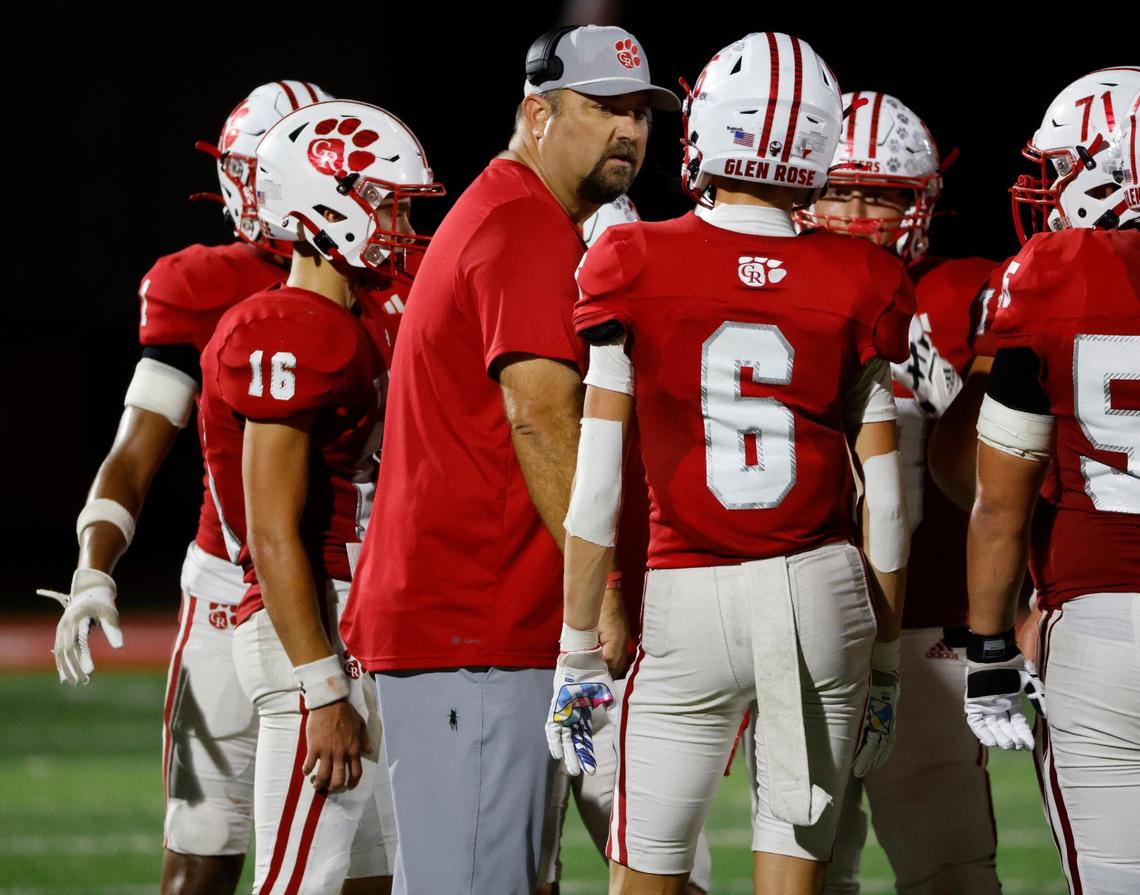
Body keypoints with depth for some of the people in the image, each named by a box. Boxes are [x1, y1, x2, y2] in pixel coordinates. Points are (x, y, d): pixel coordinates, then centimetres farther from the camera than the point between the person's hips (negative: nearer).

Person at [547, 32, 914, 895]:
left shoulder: (638, 274, -5)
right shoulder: (856, 286, -1)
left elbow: (597, 487, -4)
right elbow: (884, 497, 3)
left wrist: (579, 653, 3)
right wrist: (885, 658, 13)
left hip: (688, 600, -1)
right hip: (822, 596, 1)